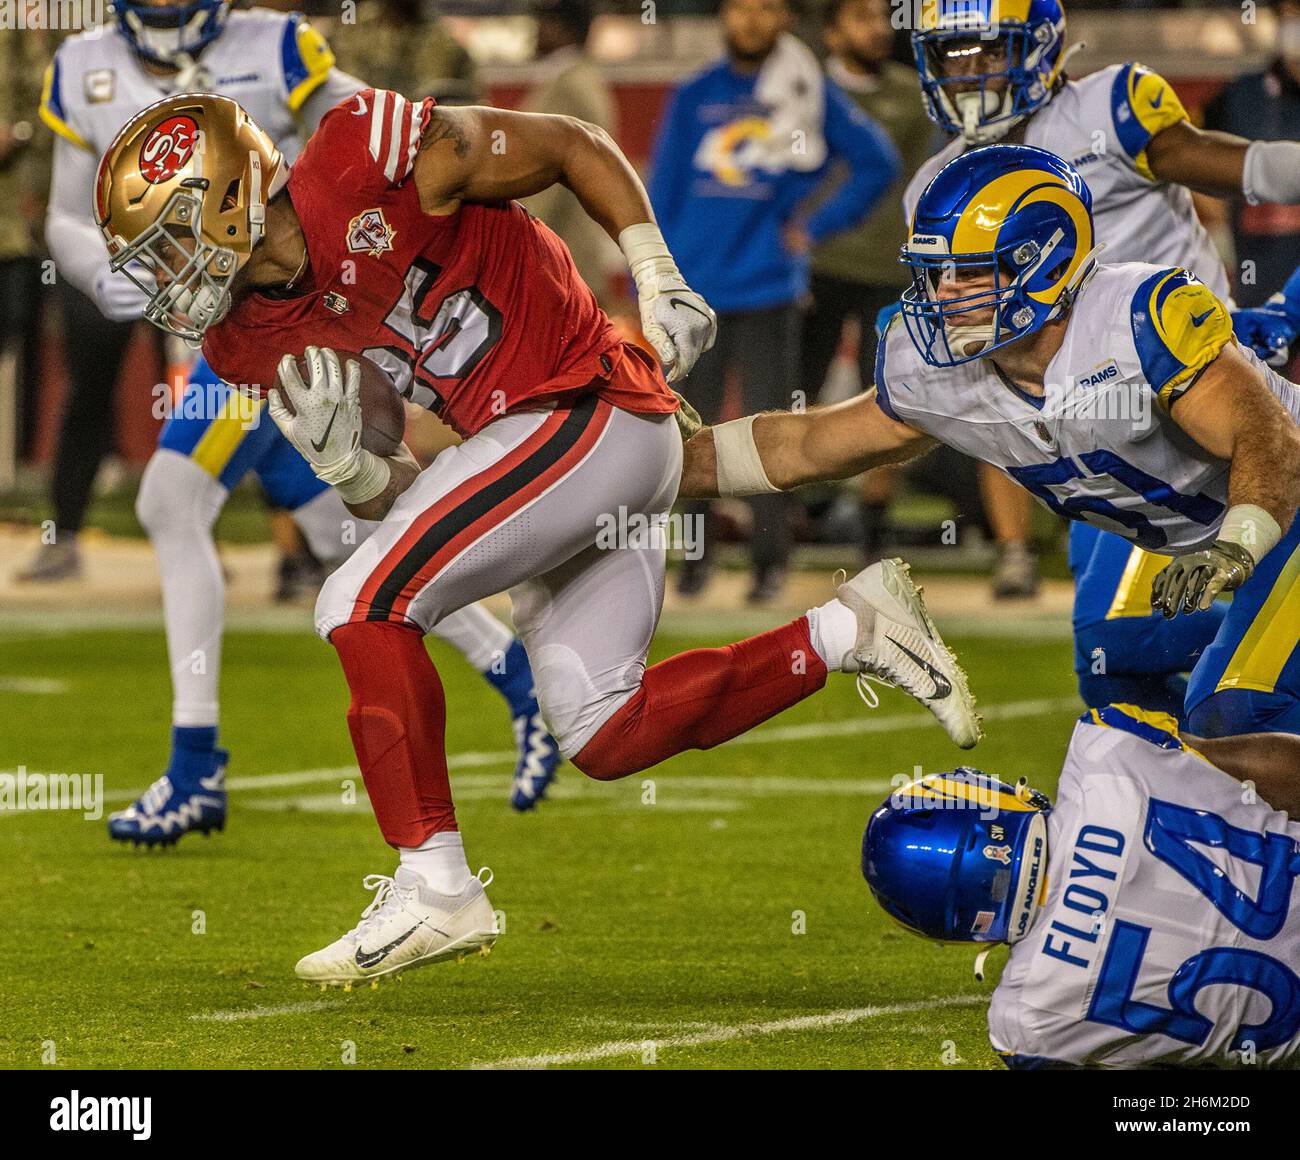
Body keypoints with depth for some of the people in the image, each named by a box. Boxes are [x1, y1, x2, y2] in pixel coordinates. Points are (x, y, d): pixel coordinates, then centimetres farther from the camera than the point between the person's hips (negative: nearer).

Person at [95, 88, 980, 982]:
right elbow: (390, 501, 9)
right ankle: (849, 632, 19)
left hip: (587, 413, -9)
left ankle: (434, 887, -11)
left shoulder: (367, 157, -18)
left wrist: (659, 281, -10)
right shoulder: (251, 343, 5)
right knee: (606, 740, 11)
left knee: (364, 607, -15)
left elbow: (574, 145, -5)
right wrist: (339, 458, -12)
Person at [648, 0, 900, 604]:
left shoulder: (811, 94, 3)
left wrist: (817, 226, 2)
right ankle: (695, 555, 11)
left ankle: (770, 560, 5)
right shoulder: (693, 99, 7)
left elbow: (878, 162, 9)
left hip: (768, 288, -1)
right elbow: (660, 197, 7)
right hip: (695, 288, 1)